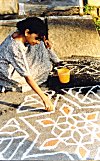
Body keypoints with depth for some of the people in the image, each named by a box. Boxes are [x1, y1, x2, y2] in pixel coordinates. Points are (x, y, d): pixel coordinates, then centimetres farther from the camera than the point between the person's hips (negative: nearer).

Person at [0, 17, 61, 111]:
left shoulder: (20, 34, -16)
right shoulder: (14, 48, -38)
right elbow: (27, 77, -38)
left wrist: (44, 41, -16)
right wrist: (44, 98, -38)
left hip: (19, 64, 7)